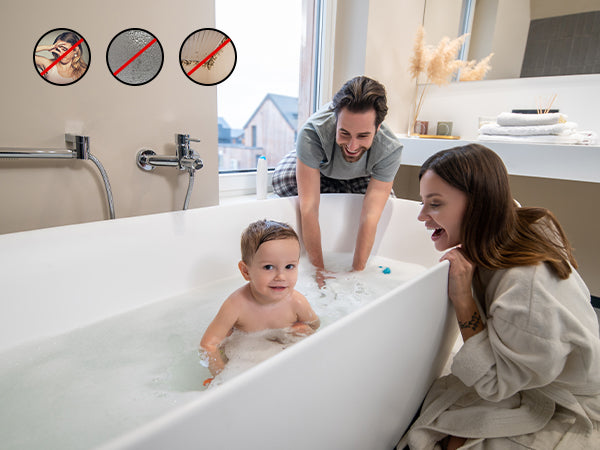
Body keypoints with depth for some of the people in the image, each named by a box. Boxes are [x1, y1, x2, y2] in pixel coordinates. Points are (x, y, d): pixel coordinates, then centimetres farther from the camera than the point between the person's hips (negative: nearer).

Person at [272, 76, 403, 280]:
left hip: (359, 176, 3)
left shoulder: (390, 150, -37)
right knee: (283, 180, -30)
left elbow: (370, 218, -37)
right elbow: (309, 210, -42)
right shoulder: (312, 134, -43)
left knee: (385, 202, -21)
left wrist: (357, 272, -38)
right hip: (318, 168, -2)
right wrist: (319, 269, -41)